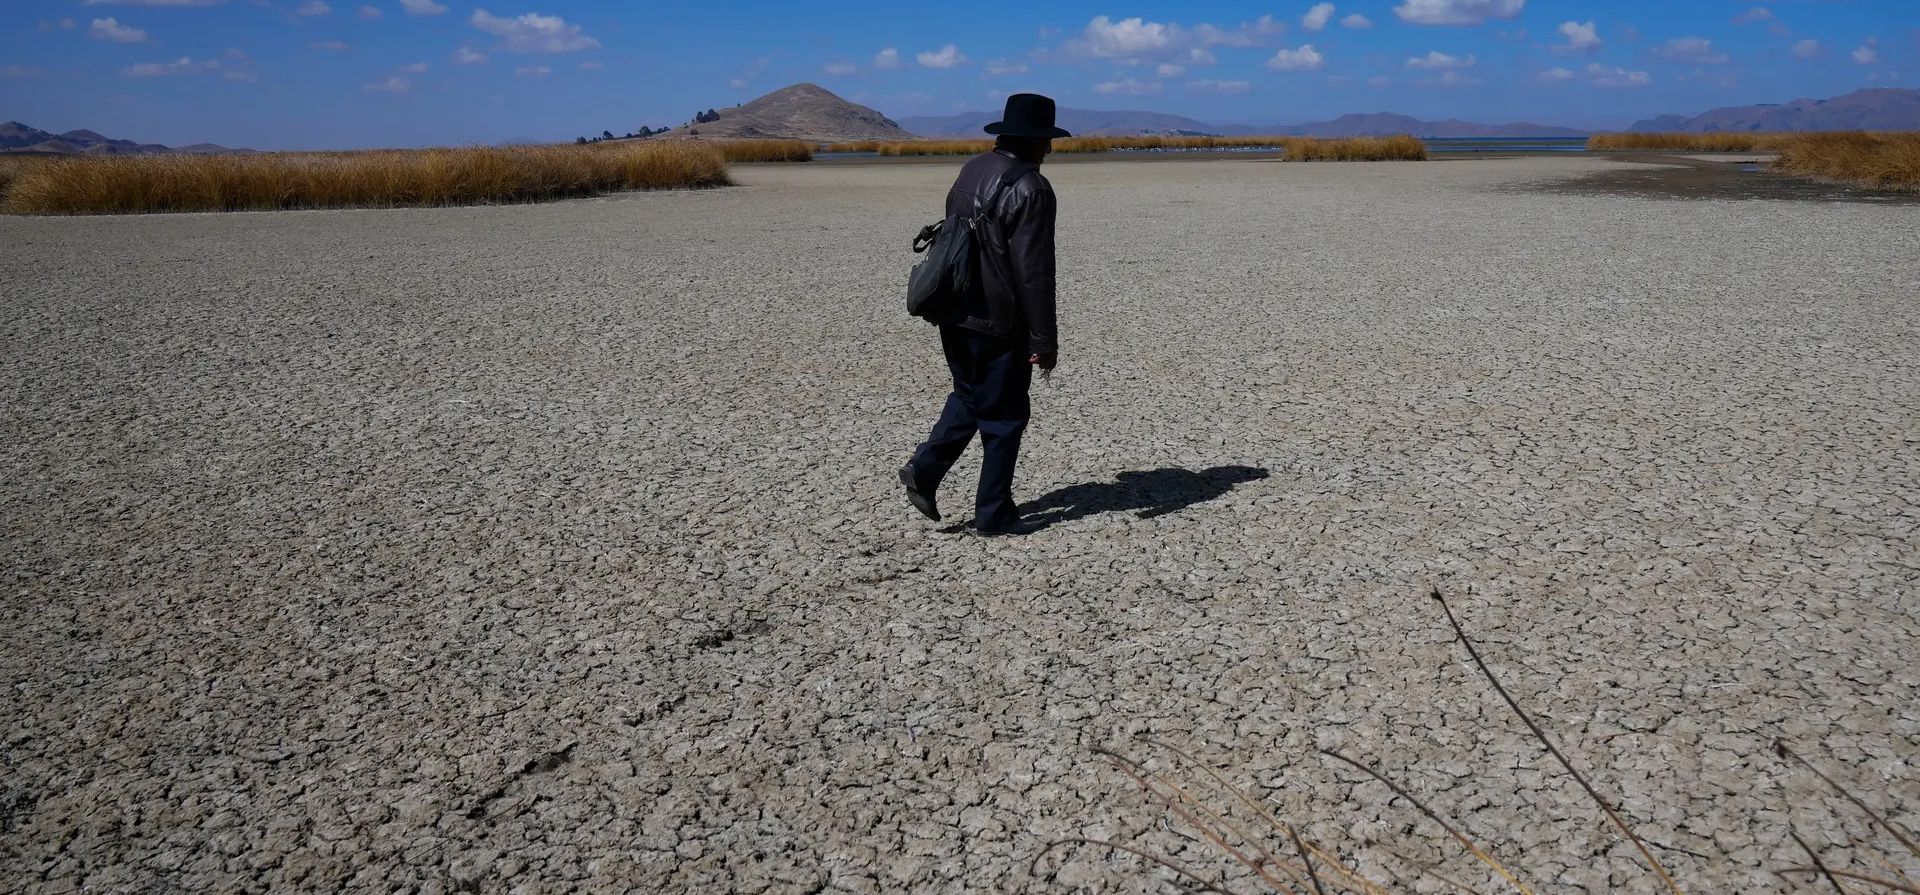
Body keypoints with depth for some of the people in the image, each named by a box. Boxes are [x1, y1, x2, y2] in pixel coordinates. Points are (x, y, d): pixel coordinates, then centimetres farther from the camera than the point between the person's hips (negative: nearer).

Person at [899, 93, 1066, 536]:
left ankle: (925, 468, 11)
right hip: (998, 322, -8)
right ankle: (993, 514, 15)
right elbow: (1034, 271, -20)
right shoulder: (1030, 188, -17)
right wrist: (1045, 339, -15)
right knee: (1003, 416, 6)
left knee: (970, 397, 24)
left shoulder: (972, 170, 9)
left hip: (955, 314, 8)